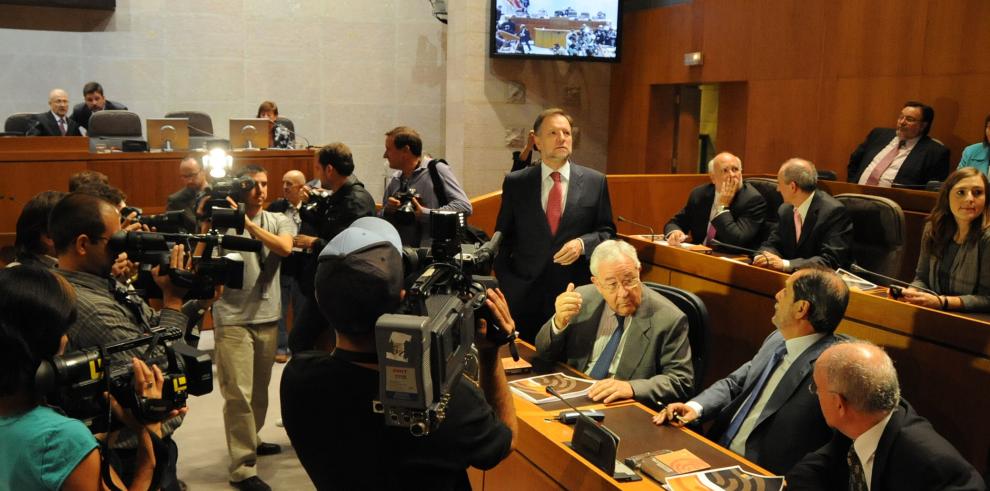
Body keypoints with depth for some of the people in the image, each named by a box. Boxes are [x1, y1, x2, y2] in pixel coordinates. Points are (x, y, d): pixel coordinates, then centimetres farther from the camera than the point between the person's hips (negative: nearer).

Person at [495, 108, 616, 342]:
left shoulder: (595, 181, 3)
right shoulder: (515, 183, 3)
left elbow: (607, 230, 7)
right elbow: (503, 237, 7)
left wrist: (583, 243, -12)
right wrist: (507, 284, -1)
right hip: (526, 293, 0)